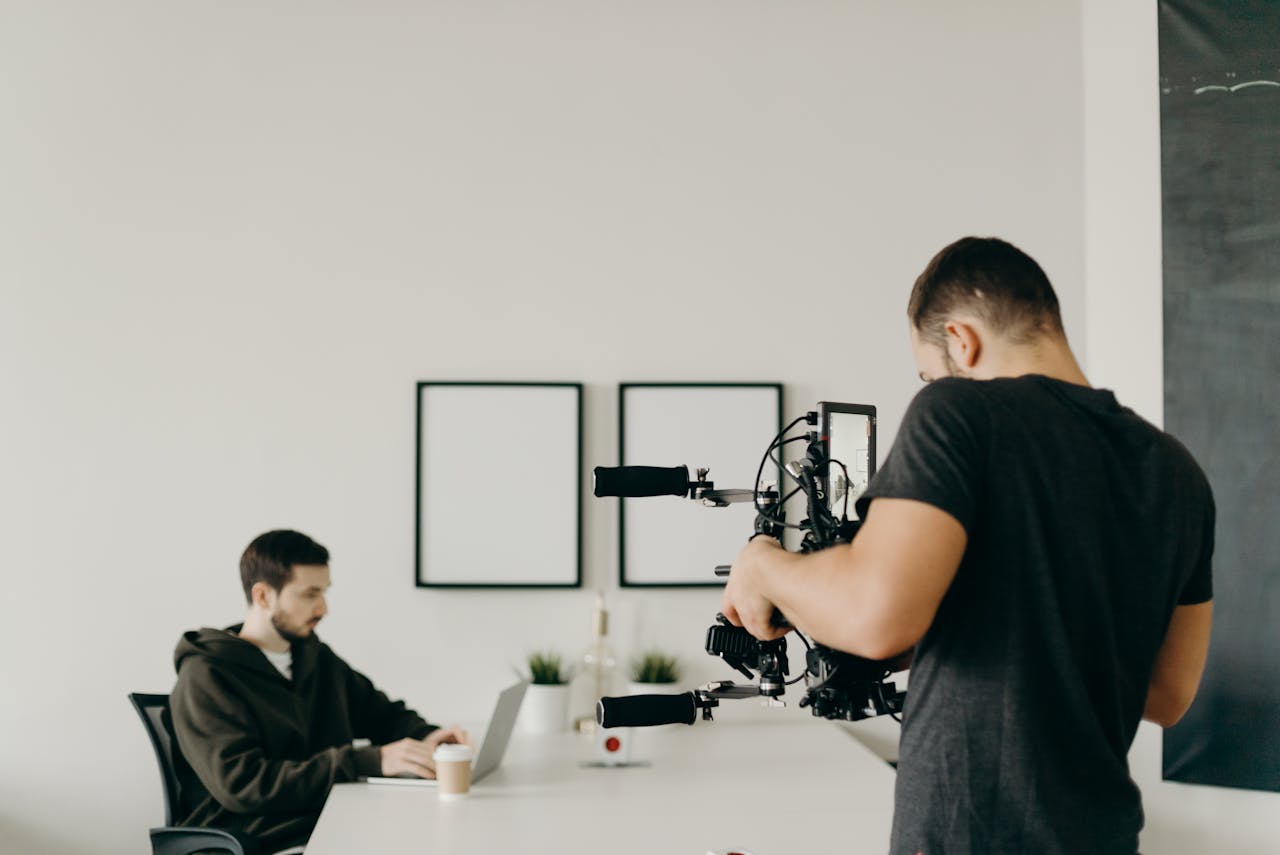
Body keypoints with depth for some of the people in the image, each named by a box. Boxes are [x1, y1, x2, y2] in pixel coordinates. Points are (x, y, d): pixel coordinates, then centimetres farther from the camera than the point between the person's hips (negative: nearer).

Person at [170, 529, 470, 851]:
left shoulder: (318, 658, 17)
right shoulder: (206, 678, -6)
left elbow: (382, 713, 29)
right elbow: (240, 785, -17)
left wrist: (424, 737, 3)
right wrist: (370, 761, -22)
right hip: (261, 845, -7)